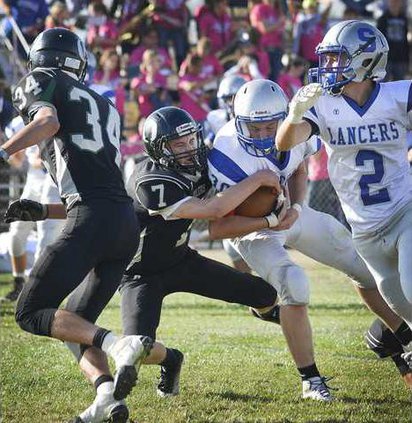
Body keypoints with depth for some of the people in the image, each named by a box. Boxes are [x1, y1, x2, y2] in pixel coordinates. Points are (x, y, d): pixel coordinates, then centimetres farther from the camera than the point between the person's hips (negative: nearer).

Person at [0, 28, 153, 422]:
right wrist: (40, 212, 31)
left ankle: (118, 345, -23)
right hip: (127, 223, 7)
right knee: (78, 324, 17)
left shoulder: (40, 81, 10)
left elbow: (48, 122, -14)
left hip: (93, 221, -7)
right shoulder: (105, 108, 29)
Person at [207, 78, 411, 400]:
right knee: (294, 285, -31)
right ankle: (311, 380, -16)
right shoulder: (228, 156, -35)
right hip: (252, 227, -6)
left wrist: (296, 208, -13)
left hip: (292, 213, 6)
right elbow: (217, 228, -30)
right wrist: (270, 222, -37)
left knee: (365, 265, 10)